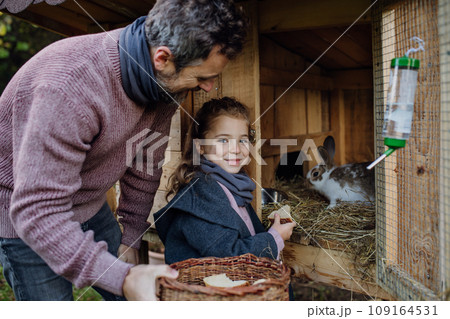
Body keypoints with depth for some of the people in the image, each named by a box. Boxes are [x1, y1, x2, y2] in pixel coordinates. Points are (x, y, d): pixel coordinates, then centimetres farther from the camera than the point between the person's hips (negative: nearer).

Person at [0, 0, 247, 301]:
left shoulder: (168, 79, -13)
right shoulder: (70, 87, -37)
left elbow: (145, 163, -1)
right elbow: (37, 210, -35)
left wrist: (131, 237, 6)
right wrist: (122, 278, -41)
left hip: (89, 203, 6)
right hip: (25, 215, -6)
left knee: (133, 298, 12)